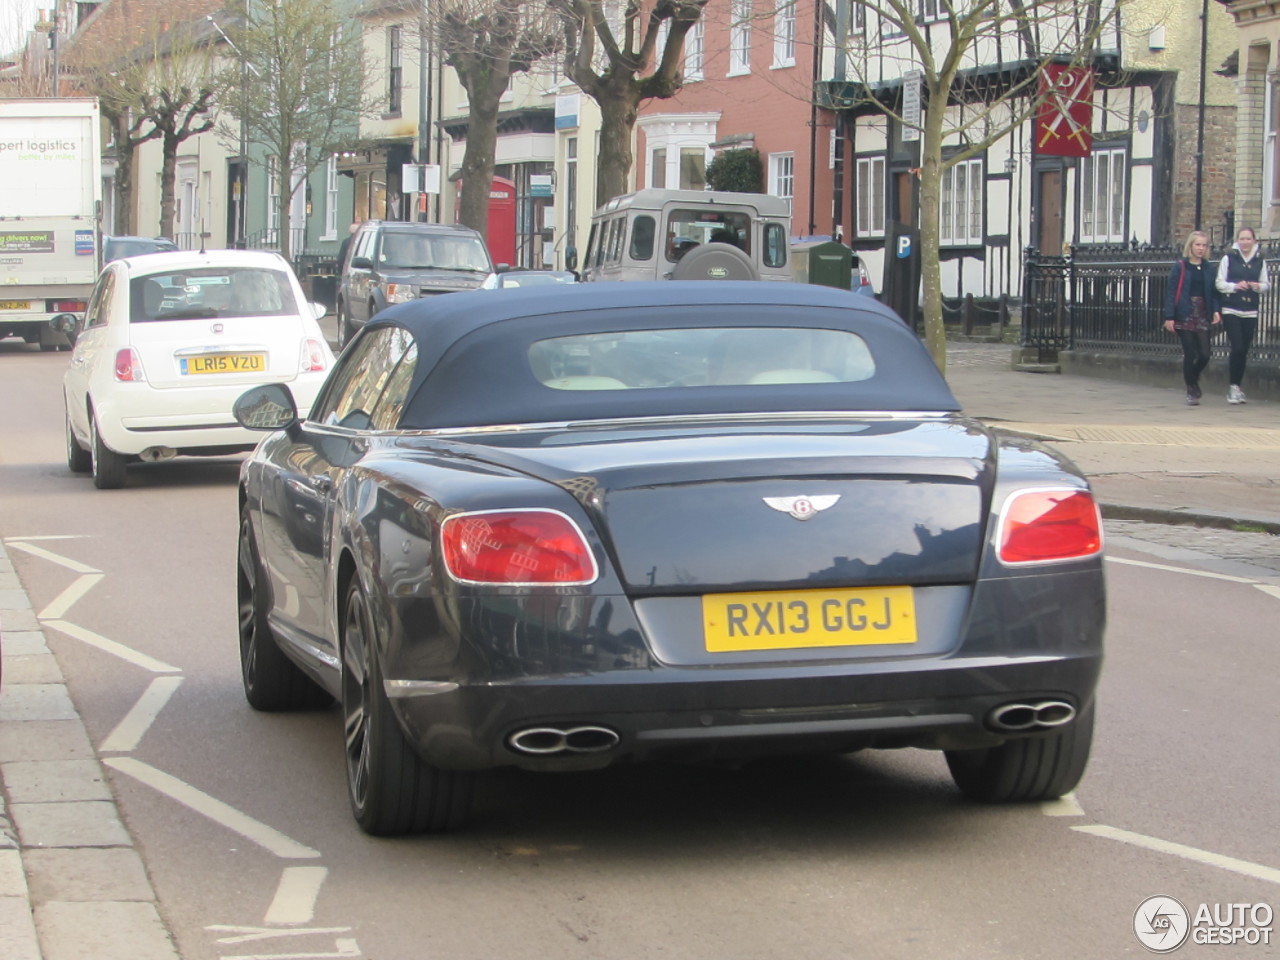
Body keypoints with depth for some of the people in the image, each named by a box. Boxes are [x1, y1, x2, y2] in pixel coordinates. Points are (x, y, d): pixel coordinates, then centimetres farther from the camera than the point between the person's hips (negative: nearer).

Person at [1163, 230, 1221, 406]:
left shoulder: (1208, 268, 10)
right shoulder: (1180, 267, -2)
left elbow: (1214, 292, 11)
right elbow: (1171, 292, -5)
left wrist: (1216, 310, -6)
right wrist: (1169, 317, -11)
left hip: (1203, 317, 3)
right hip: (1185, 316, -3)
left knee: (1204, 355, -5)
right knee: (1189, 355, -3)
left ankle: (1193, 380, 25)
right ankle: (1191, 391, 10)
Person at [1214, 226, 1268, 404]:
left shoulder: (1260, 261, 6)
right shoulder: (1229, 258, 0)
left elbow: (1266, 284, 11)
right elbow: (1219, 283, 0)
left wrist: (1258, 287, -11)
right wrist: (1235, 286, -16)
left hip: (1250, 312, 3)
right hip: (1231, 310, -3)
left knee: (1244, 350, 5)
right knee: (1237, 347, -13)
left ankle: (1237, 386, 18)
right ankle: (1233, 386, -1)